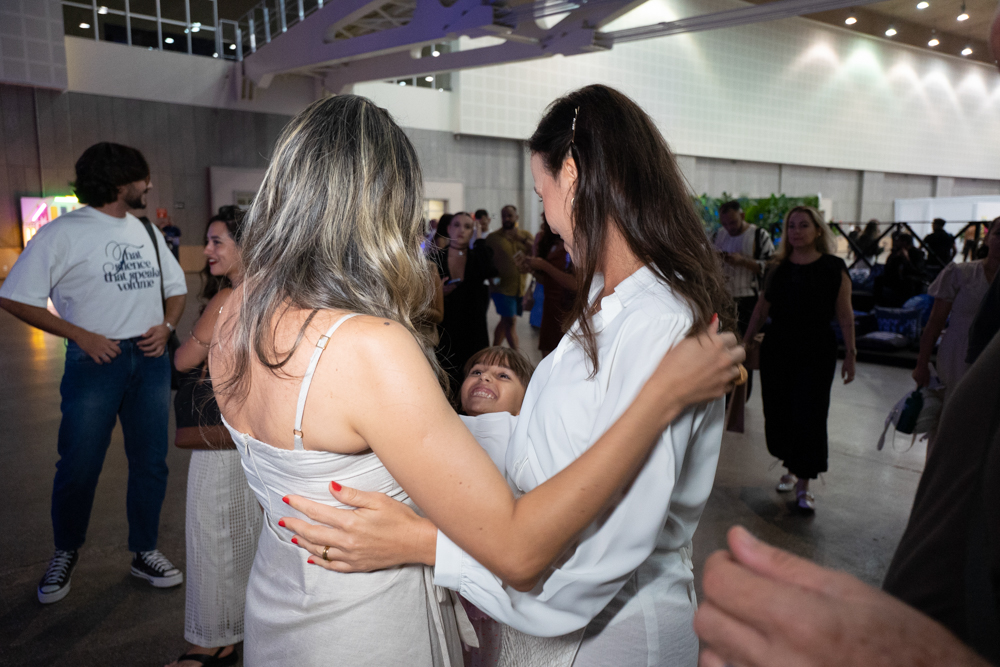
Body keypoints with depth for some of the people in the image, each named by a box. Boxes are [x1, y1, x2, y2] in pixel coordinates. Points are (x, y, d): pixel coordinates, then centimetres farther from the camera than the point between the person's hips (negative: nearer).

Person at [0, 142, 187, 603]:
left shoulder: (147, 232, 13)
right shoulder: (63, 233, -5)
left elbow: (176, 288, 20)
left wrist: (166, 325, 0)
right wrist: (81, 336, -13)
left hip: (150, 360, 5)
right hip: (96, 361, -5)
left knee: (151, 462, 9)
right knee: (78, 467, 3)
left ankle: (144, 553, 26)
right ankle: (65, 554, 29)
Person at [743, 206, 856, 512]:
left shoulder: (833, 268, -2)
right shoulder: (778, 267, 7)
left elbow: (845, 315, -2)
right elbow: (761, 309, 10)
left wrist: (850, 354, -4)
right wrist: (745, 342, 10)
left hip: (816, 352, -3)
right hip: (777, 349, 4)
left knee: (809, 415, -4)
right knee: (778, 412, 7)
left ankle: (803, 484, 6)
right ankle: (791, 469, 28)